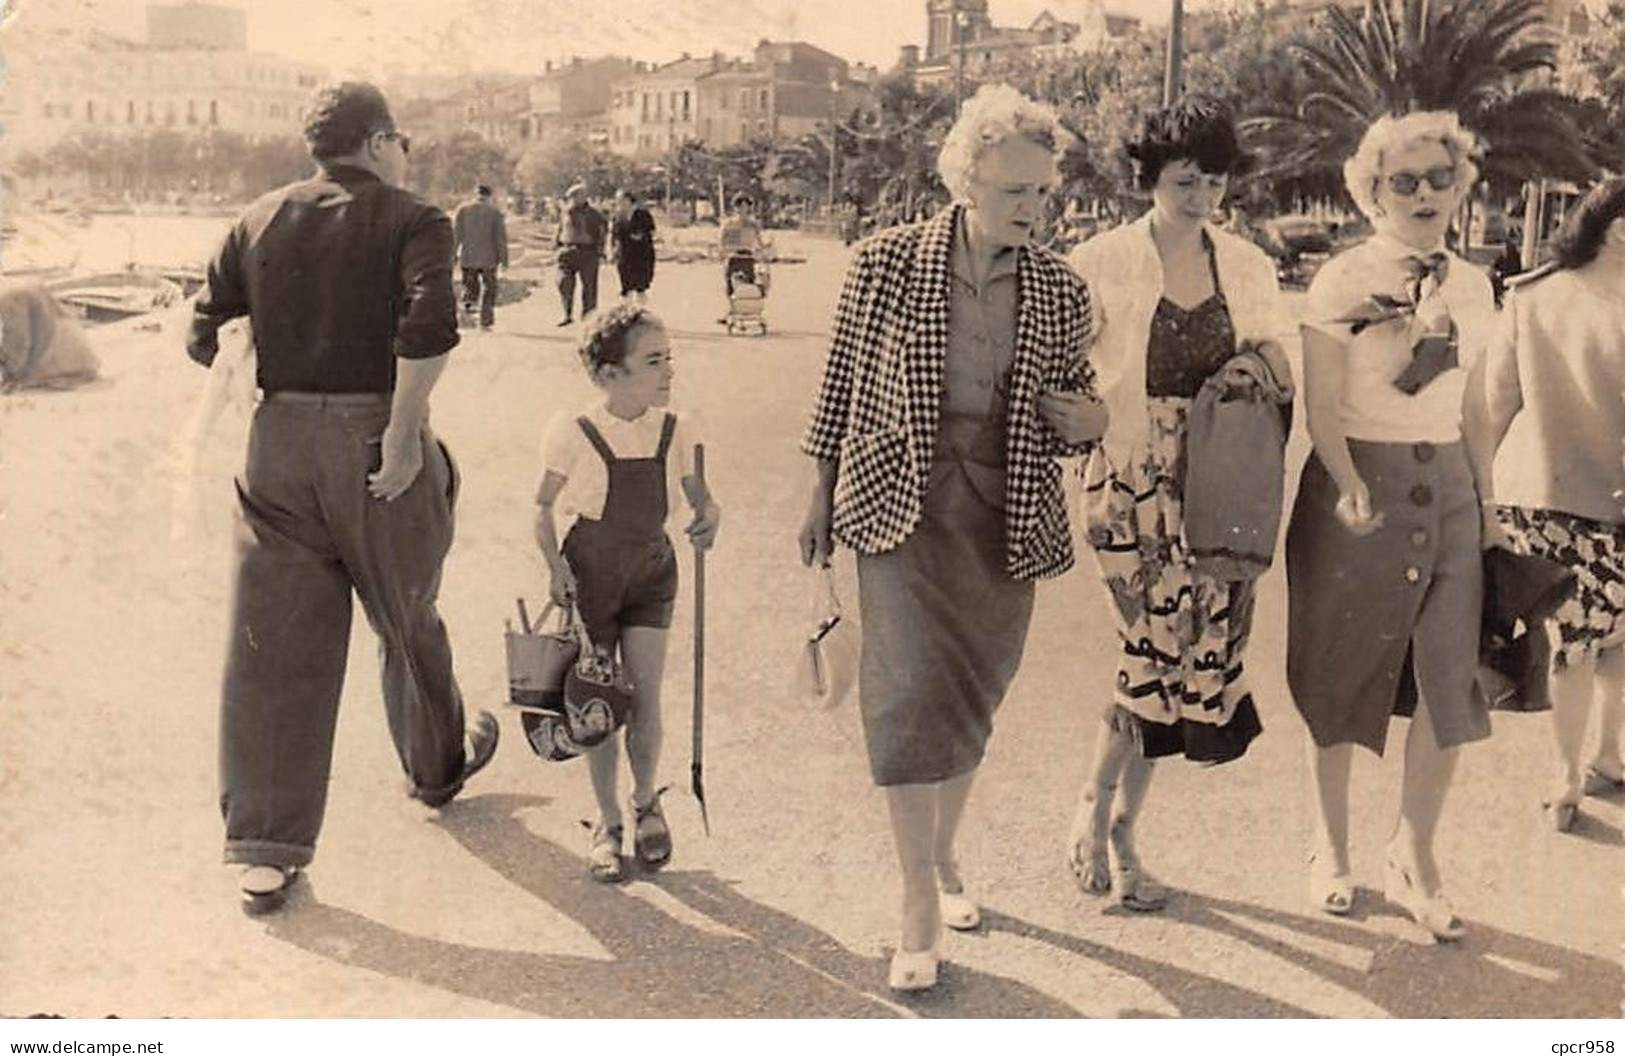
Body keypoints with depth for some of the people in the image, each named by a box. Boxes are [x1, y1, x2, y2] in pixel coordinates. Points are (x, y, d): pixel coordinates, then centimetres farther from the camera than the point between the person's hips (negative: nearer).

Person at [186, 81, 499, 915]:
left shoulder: (259, 221, 10)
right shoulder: (413, 221, -4)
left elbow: (205, 333, 6)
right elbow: (429, 324, -22)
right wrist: (405, 428, -18)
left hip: (279, 442, 3)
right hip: (376, 438, -3)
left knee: (274, 645, 5)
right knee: (407, 621, 19)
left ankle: (264, 851, 4)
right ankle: (438, 768, 42)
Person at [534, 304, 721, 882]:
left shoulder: (675, 431, -4)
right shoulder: (574, 434, -12)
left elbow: (700, 496, 3)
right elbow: (544, 505, -2)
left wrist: (709, 518, -19)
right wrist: (555, 567, -12)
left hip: (650, 572, 2)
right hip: (590, 573, -2)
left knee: (645, 697, 1)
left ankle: (647, 802, 26)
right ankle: (607, 821, 19)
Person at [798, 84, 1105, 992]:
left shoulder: (1060, 291, 0)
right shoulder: (887, 264, -7)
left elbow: (1073, 412, 12)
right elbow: (843, 382, 2)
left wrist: (1088, 422, -12)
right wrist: (822, 498, 6)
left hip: (1007, 519, 3)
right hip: (903, 502, -3)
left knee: (974, 697, 13)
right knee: (913, 690, -10)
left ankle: (944, 853, 36)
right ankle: (921, 902, 0)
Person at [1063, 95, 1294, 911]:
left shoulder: (1246, 267, 9)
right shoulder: (1103, 263, -4)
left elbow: (1283, 380, 17)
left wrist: (1266, 359, -3)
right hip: (1134, 485, -4)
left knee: (1163, 659, 5)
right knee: (1162, 650, -10)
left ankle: (1118, 832, 21)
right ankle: (1097, 805, 15)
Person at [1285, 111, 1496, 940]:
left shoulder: (1471, 286, 9)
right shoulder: (1342, 280, -5)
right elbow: (1322, 407, -11)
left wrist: (1486, 498, 6)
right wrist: (1353, 489, -23)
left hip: (1447, 485, 4)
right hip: (1356, 478, -4)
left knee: (1452, 679, -1)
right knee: (1341, 682, 6)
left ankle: (1412, 858, 15)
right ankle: (1329, 853, 23)